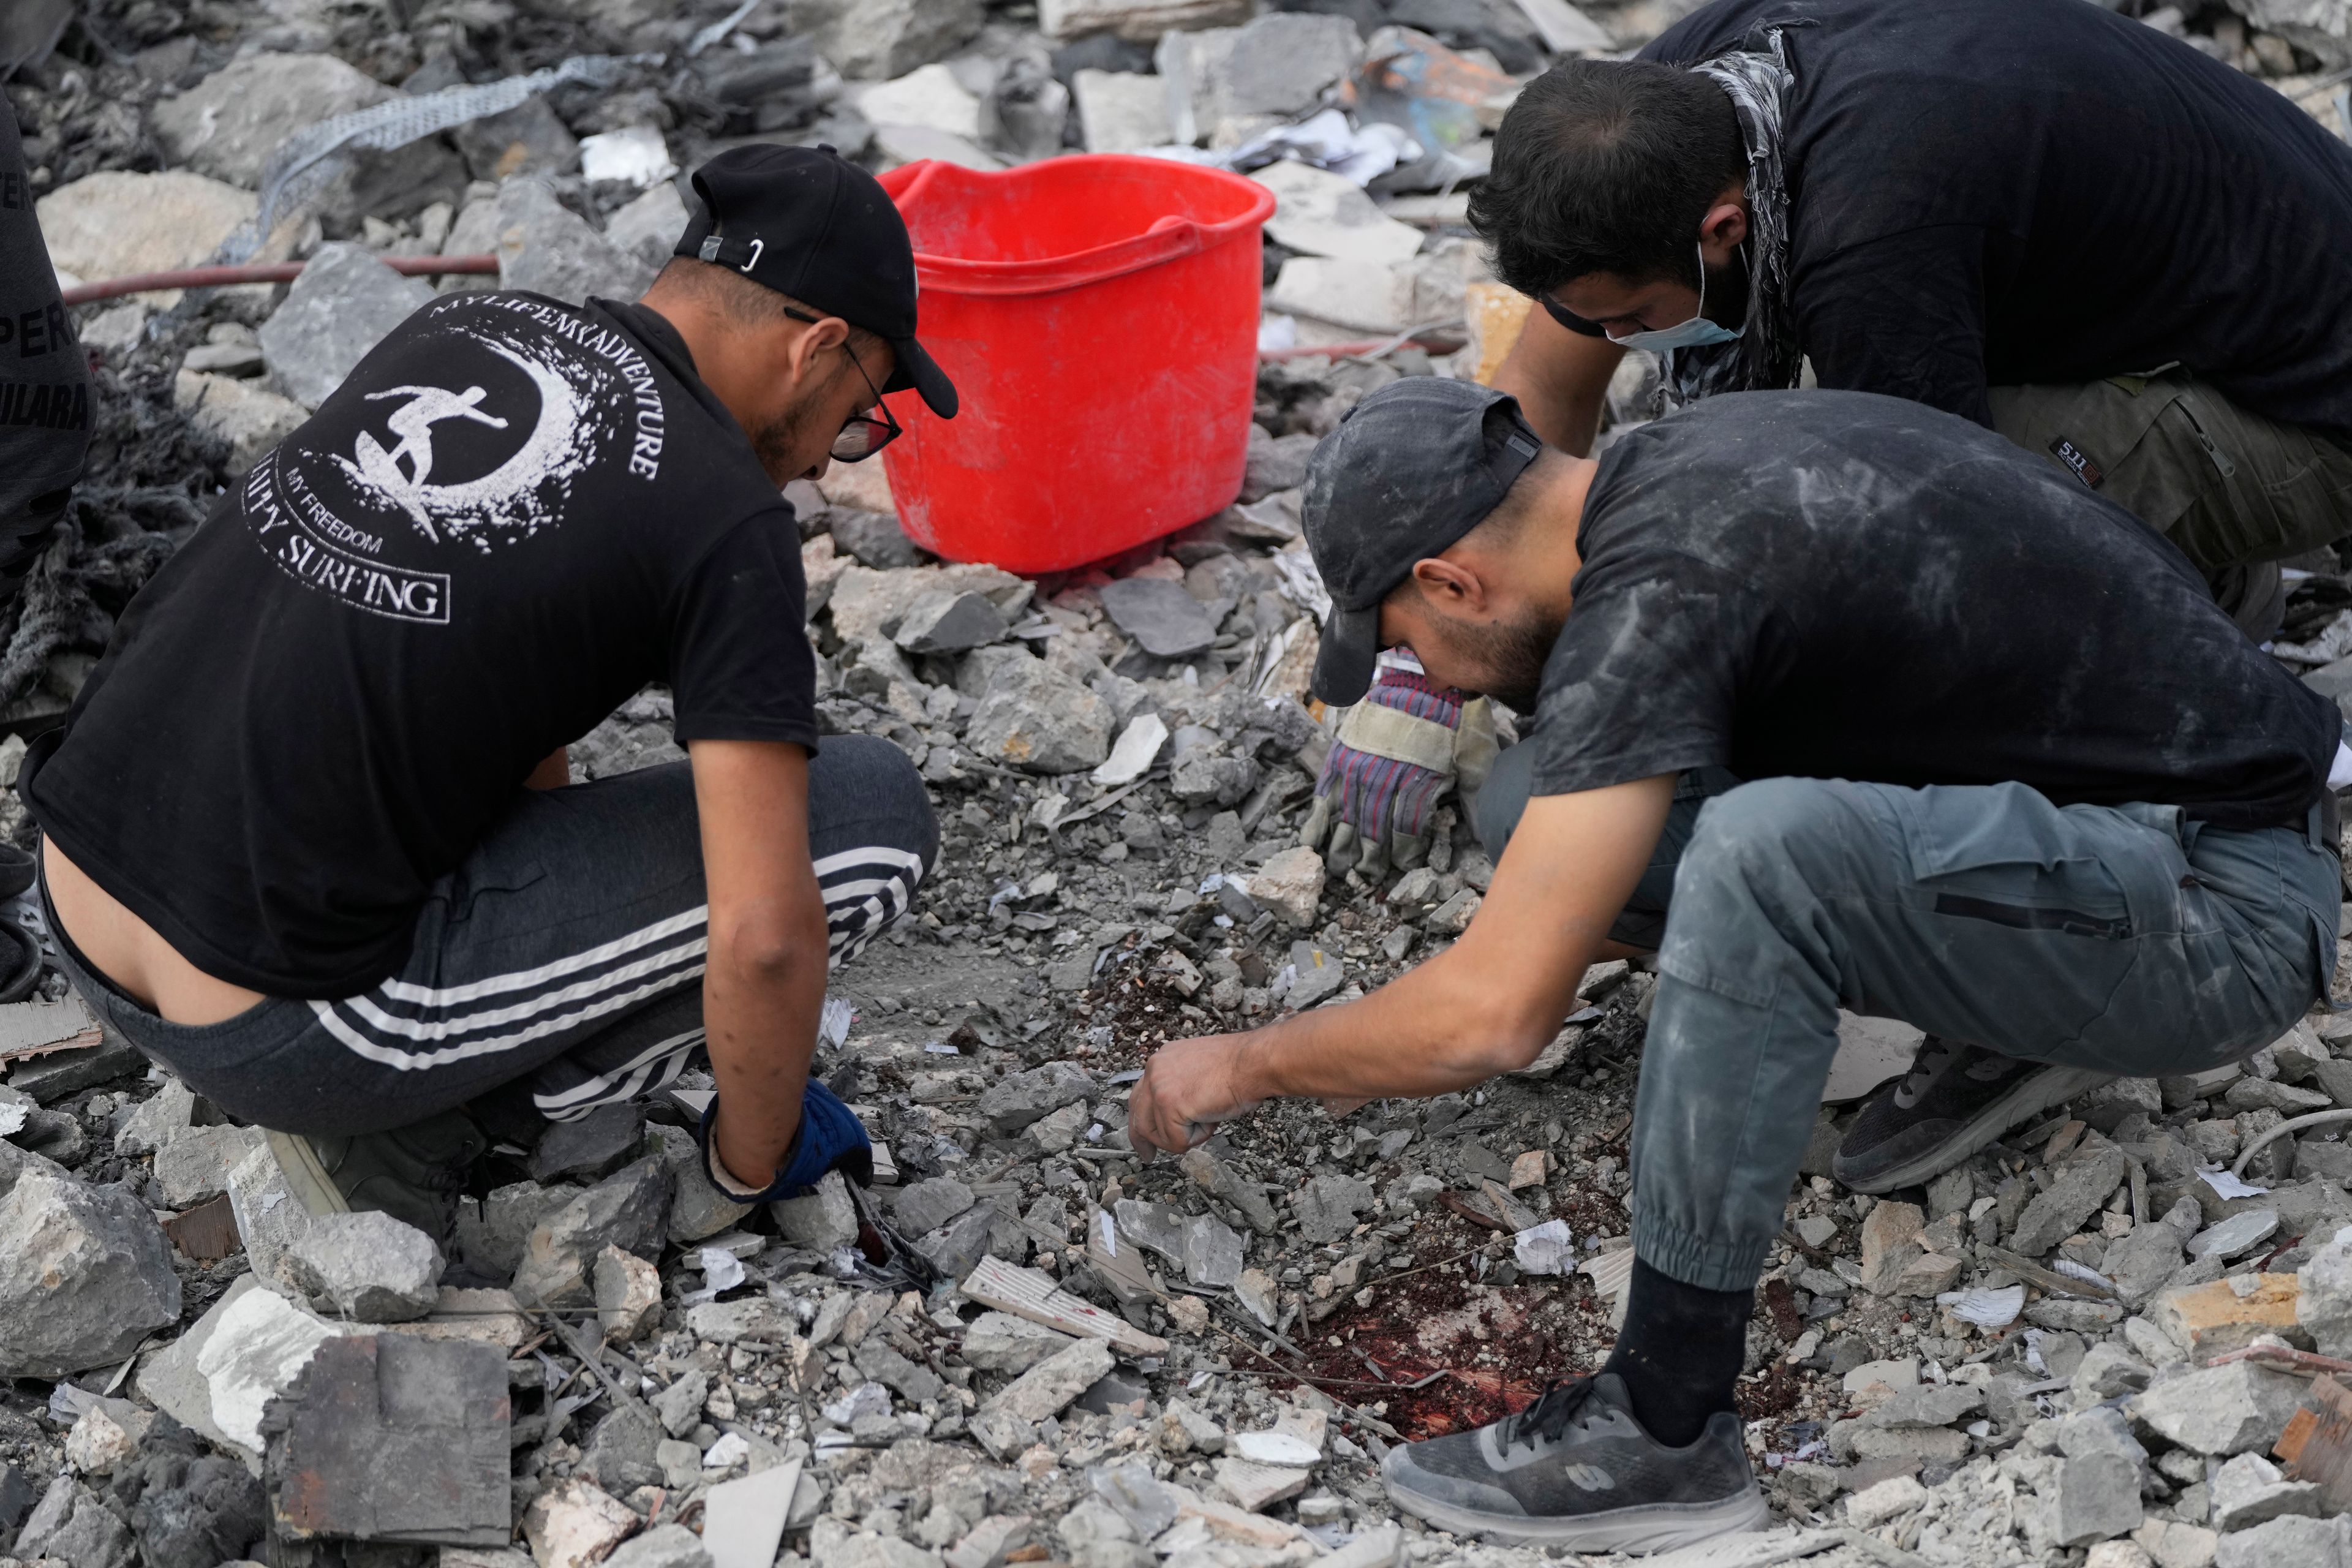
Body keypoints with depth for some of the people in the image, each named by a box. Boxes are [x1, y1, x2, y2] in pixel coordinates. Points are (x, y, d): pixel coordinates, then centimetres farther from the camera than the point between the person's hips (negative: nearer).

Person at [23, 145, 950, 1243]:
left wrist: (575, 927, 41)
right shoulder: (727, 519, -11)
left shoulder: (453, 328, 12)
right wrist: (755, 1157, 4)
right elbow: (765, 939, -17)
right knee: (875, 812, -3)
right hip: (277, 1026, -8)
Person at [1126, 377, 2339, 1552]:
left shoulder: (1653, 596, -23)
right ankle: (2012, 1011, 9)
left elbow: (1495, 1020, -24)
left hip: (2225, 920, -9)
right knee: (1539, 806, 2)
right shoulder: (1692, 458, 5)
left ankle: (1668, 1431, -21)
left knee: (1768, 847, -36)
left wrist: (1246, 1065, -7)